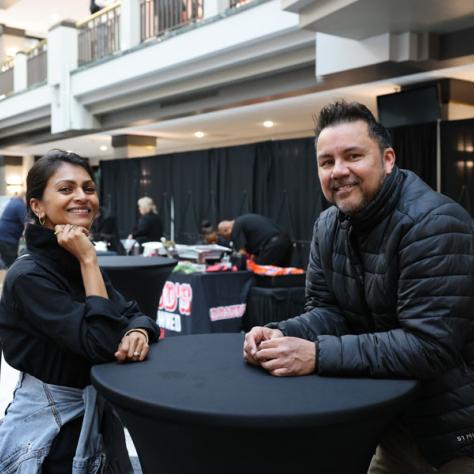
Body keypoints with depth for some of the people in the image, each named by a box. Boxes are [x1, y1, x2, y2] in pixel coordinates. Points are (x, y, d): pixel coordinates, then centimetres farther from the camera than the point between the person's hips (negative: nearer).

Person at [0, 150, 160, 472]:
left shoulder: (76, 263, 3)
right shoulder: (28, 276, -22)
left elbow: (133, 313, 2)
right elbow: (102, 343, -29)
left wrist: (138, 332, -21)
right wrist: (89, 261, -26)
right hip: (50, 435, -7)